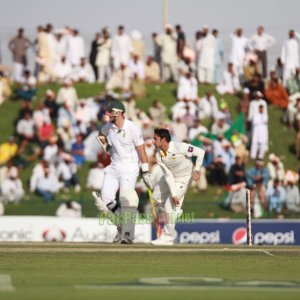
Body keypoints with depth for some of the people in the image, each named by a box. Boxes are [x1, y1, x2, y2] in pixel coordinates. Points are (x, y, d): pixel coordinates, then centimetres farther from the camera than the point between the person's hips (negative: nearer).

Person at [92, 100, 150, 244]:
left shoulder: (132, 128, -12)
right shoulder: (108, 126, 6)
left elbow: (141, 150, -10)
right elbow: (101, 134, 32)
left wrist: (145, 172, -12)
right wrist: (105, 145, 14)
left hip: (129, 167, -6)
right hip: (113, 167, 6)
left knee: (126, 199, -16)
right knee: (106, 199, -7)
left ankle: (128, 234, -12)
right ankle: (122, 226, 12)